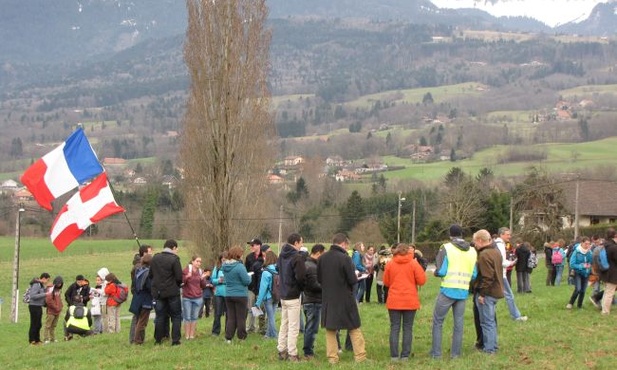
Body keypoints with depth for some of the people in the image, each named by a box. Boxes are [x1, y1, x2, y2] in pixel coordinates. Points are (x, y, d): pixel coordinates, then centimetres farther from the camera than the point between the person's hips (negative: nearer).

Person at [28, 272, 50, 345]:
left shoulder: (41, 284, 12)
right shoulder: (36, 285, -17)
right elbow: (33, 296, -25)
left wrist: (45, 288, 3)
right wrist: (44, 294, -24)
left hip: (39, 306, 9)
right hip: (34, 306, -9)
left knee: (39, 324, 14)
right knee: (34, 324, -2)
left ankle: (37, 339, 23)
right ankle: (32, 340, 7)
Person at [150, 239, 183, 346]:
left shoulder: (155, 258, 3)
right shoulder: (174, 259, -14)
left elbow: (150, 275, 8)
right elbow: (179, 277, -14)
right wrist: (177, 284, 6)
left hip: (158, 292, 4)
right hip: (172, 292, -4)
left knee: (160, 316, 13)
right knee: (176, 317, 6)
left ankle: (158, 340, 14)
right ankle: (175, 340, 2)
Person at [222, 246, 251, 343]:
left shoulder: (225, 266, 2)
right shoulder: (240, 266, -19)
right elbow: (247, 281, -17)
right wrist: (249, 276, 4)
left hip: (228, 295, 6)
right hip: (240, 295, -5)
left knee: (231, 317, 10)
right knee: (241, 318, 5)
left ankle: (228, 338, 6)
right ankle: (241, 338, 12)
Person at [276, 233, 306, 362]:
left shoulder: (282, 256, 7)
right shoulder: (297, 258, -18)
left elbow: (278, 269, 21)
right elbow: (301, 277, -22)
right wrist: (302, 288, -3)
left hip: (283, 294, 8)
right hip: (293, 296, -8)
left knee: (284, 325, 16)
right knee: (293, 327, -2)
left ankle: (282, 351, 20)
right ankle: (292, 354, 0)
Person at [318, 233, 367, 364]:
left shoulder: (322, 258, -1)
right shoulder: (345, 258, -16)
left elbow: (319, 278, 8)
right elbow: (353, 280, -15)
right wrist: (356, 277, 6)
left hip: (328, 299, 4)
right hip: (345, 299, -4)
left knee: (330, 329, 12)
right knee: (354, 328, 9)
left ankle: (332, 357, 12)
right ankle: (360, 356, 11)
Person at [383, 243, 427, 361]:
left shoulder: (390, 264, 1)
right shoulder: (414, 263, -4)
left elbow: (386, 282, 8)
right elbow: (422, 281, -5)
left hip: (394, 301, 1)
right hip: (410, 301, -1)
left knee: (394, 328, 5)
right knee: (407, 328, 6)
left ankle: (394, 356, 2)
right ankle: (405, 355, 4)